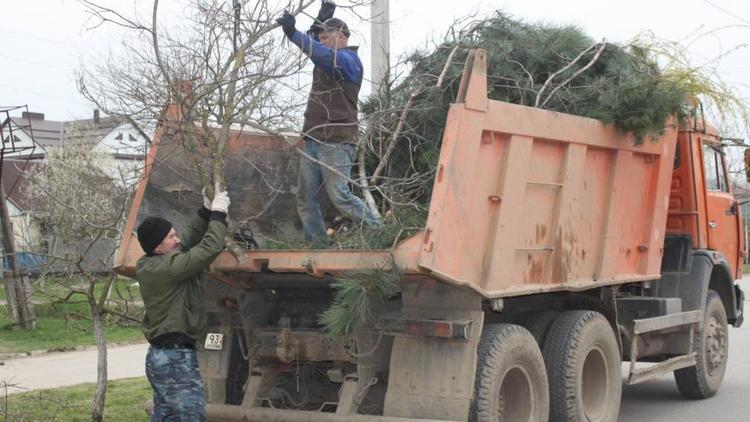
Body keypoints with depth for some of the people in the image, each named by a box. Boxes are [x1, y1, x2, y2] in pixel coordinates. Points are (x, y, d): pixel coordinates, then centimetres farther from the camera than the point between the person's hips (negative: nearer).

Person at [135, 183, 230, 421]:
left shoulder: (151, 265, 9)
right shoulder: (167, 267, -20)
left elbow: (189, 239, 16)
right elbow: (209, 249, -21)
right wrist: (218, 214, -10)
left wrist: (206, 211, 9)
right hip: (176, 357, -10)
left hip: (161, 355, 10)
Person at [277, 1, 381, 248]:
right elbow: (312, 43, 31)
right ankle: (318, 248, 9)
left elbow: (325, 55, -28)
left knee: (339, 195, -15)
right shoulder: (330, 60, 18)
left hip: (337, 142, -9)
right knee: (306, 200, 4)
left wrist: (294, 34, -34)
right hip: (313, 140, 9)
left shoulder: (348, 60, -9)